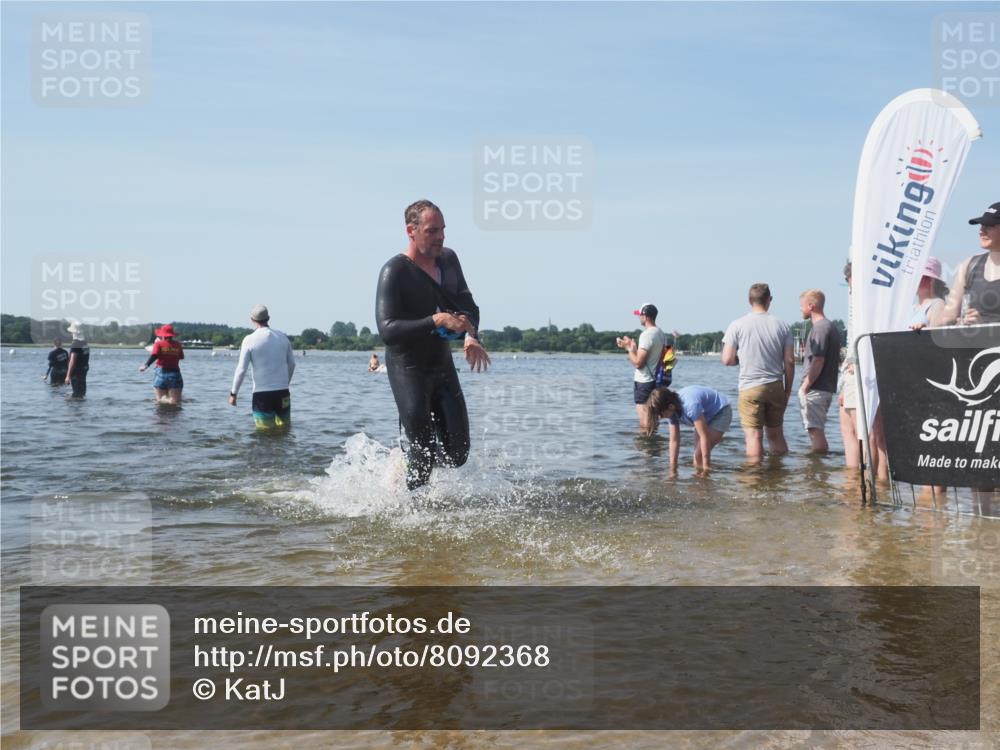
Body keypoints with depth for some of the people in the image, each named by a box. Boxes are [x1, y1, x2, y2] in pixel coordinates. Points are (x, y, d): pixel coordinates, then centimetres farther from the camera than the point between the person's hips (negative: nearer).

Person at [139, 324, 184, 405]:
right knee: (175, 402, -3)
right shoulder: (178, 345, 6)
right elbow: (182, 357, 17)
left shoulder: (159, 344, -1)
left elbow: (154, 355, -15)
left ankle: (165, 399, -28)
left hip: (161, 373, -1)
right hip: (175, 373, 1)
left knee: (161, 400, 4)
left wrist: (146, 365, -21)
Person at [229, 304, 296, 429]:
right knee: (285, 427, 13)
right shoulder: (282, 337, 5)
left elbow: (241, 370, -9)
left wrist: (233, 393, 0)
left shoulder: (250, 340, -7)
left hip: (261, 394, -3)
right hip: (283, 393, 3)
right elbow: (291, 364, 14)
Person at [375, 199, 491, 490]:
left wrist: (471, 335, -9)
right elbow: (387, 330, -27)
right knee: (423, 453, -7)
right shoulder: (394, 272, -18)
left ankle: (405, 463, 32)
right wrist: (436, 321, -37)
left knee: (457, 454, 5)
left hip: (443, 365, 7)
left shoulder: (448, 259, 4)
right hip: (408, 370, -6)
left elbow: (468, 305, 13)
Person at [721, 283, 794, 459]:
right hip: (776, 386, 3)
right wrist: (788, 389, 10)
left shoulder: (737, 325, -4)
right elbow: (789, 361, 2)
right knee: (776, 434, 14)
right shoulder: (782, 325, 2)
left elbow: (727, 360, -5)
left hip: (750, 387, -3)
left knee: (754, 435, -1)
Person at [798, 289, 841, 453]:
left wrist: (805, 386, -15)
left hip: (814, 390, -10)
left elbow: (818, 361, -20)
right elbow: (837, 362, 20)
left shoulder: (820, 328, -13)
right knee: (818, 431, 16)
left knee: (815, 430, -8)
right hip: (827, 388, 10)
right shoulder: (832, 327, 17)